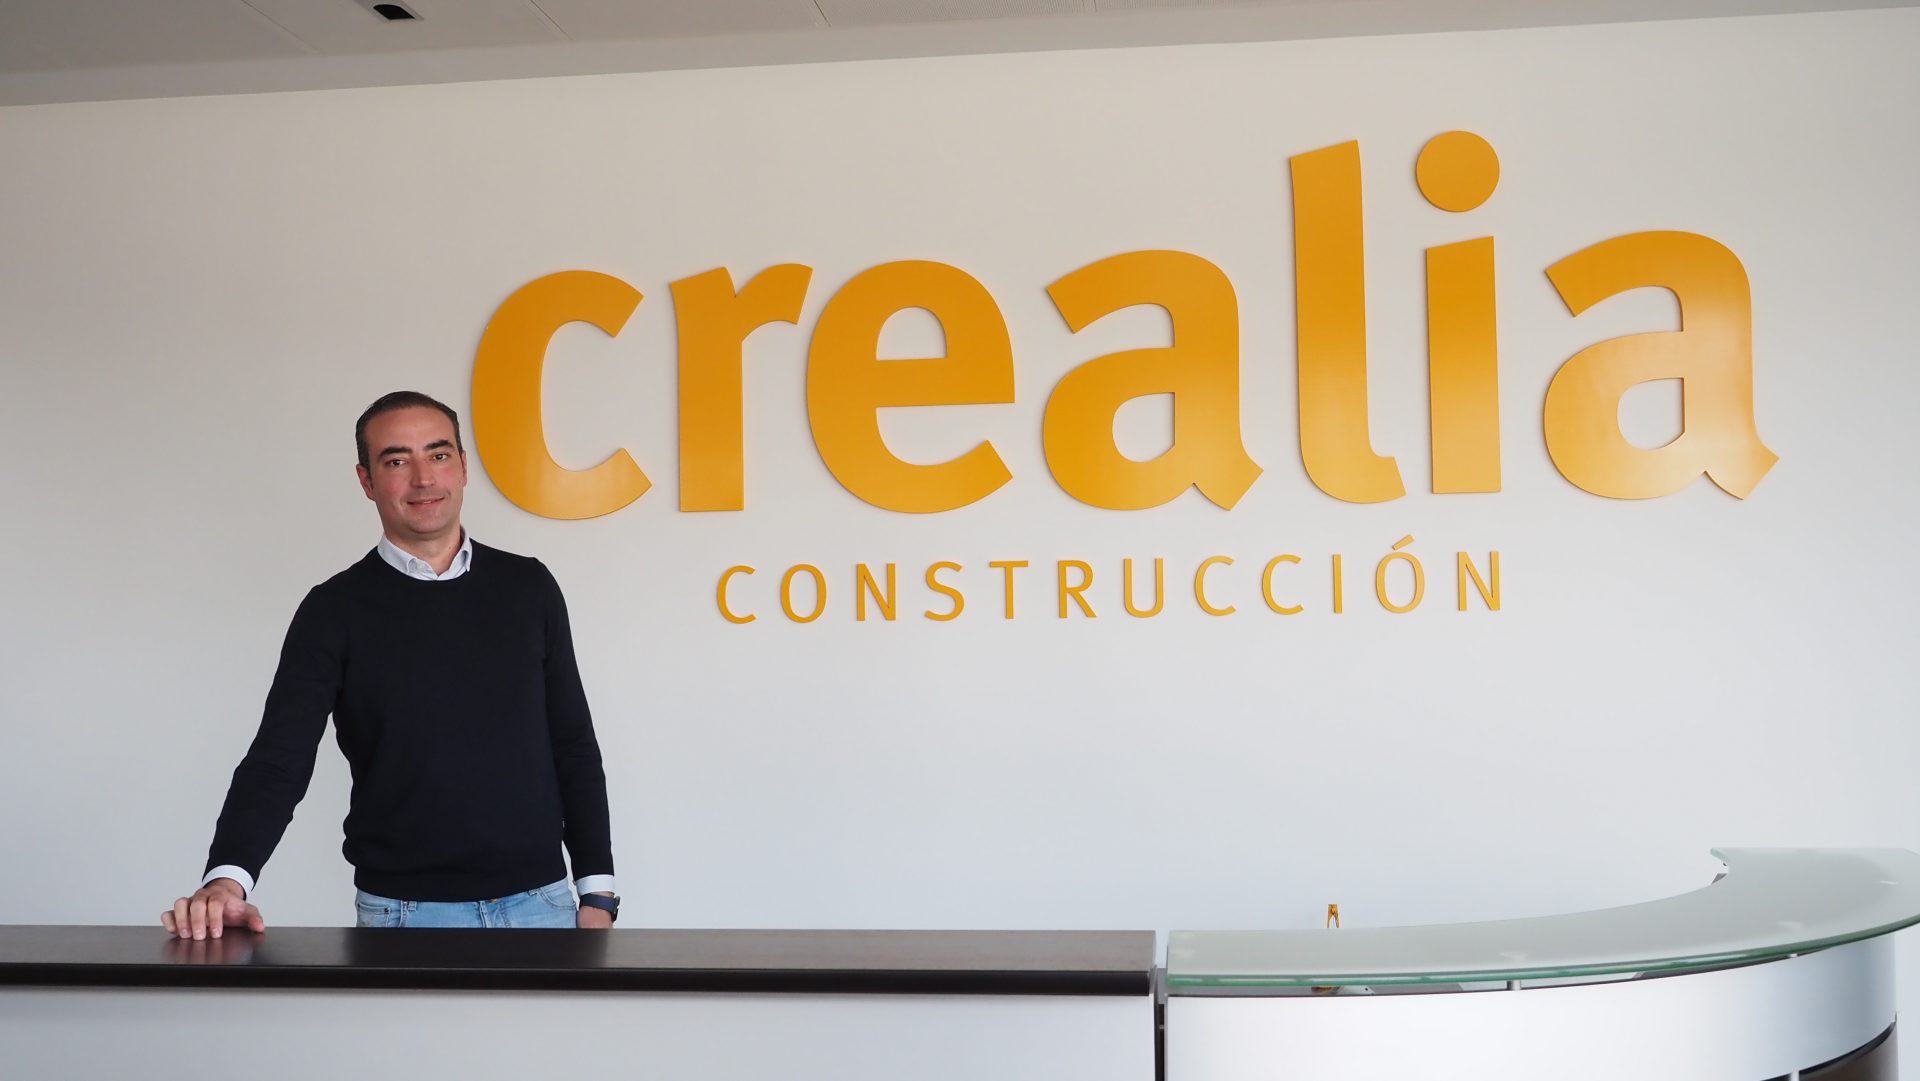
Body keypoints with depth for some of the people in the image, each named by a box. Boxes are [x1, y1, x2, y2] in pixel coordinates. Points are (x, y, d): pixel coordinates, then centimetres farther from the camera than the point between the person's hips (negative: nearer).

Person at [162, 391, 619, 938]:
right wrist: (227, 879, -26)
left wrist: (597, 894, 3)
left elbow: (574, 747, 7)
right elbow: (279, 759, -9)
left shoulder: (527, 587, 4)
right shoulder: (335, 611, -2)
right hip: (403, 912, -2)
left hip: (540, 902, 2)